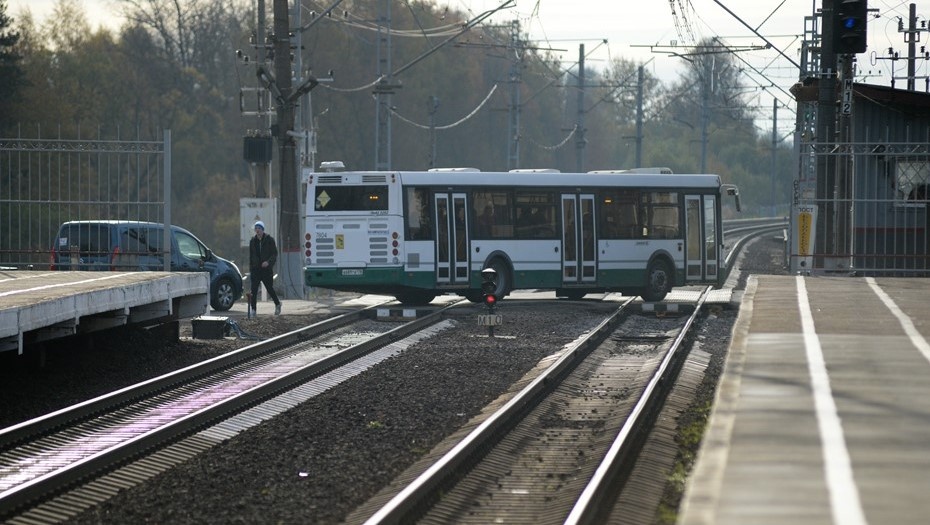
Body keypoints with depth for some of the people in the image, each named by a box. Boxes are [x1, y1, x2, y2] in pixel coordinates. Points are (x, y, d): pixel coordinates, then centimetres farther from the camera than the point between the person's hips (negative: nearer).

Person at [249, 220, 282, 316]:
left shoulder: (269, 240, -2)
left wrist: (268, 262, -21)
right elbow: (250, 257, 14)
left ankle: (277, 304, 29)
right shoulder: (253, 241, 9)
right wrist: (250, 270, 10)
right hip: (256, 269, 3)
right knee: (253, 290, -7)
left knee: (270, 288, 5)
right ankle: (253, 309, -5)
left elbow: (275, 253, -4)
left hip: (267, 269, -3)